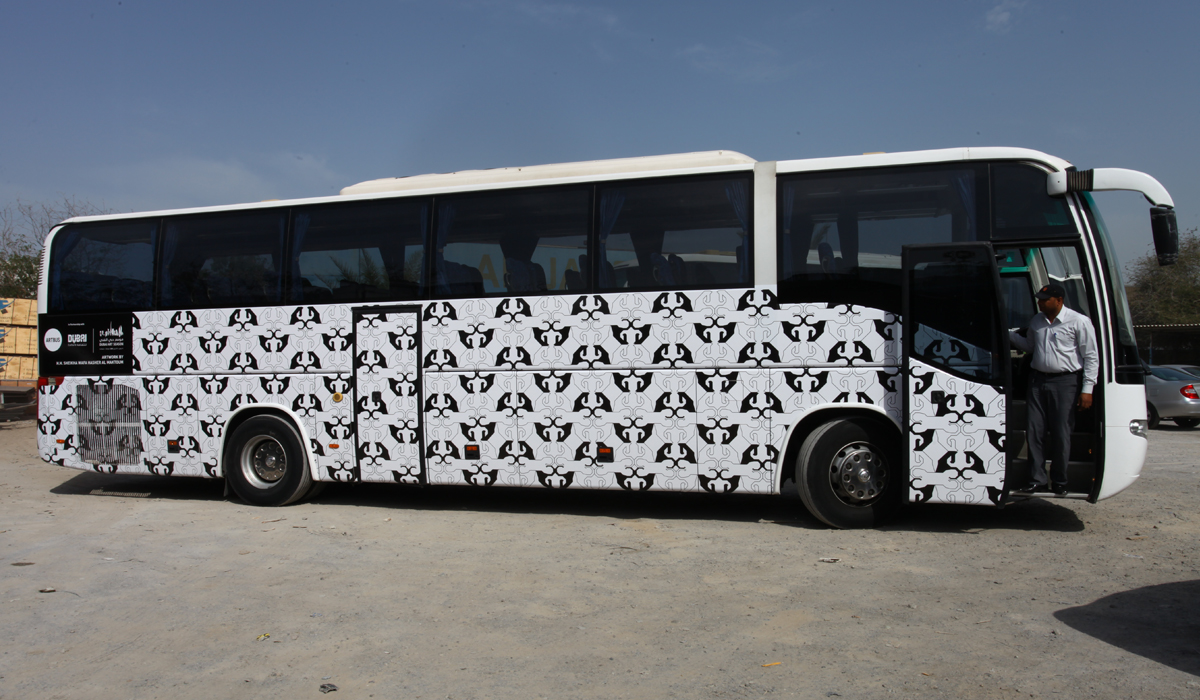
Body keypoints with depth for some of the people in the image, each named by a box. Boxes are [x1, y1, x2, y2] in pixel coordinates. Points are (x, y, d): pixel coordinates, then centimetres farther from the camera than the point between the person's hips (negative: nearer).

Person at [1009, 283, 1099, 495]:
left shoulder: (1079, 322, -4)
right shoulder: (1037, 321, 13)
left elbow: (1091, 357, -4)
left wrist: (1087, 389, -10)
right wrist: (1008, 333, 15)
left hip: (1065, 382, -5)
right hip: (1037, 379, 5)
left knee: (1061, 434, -1)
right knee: (1035, 432, 2)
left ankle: (1059, 482, 11)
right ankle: (1037, 480, 8)